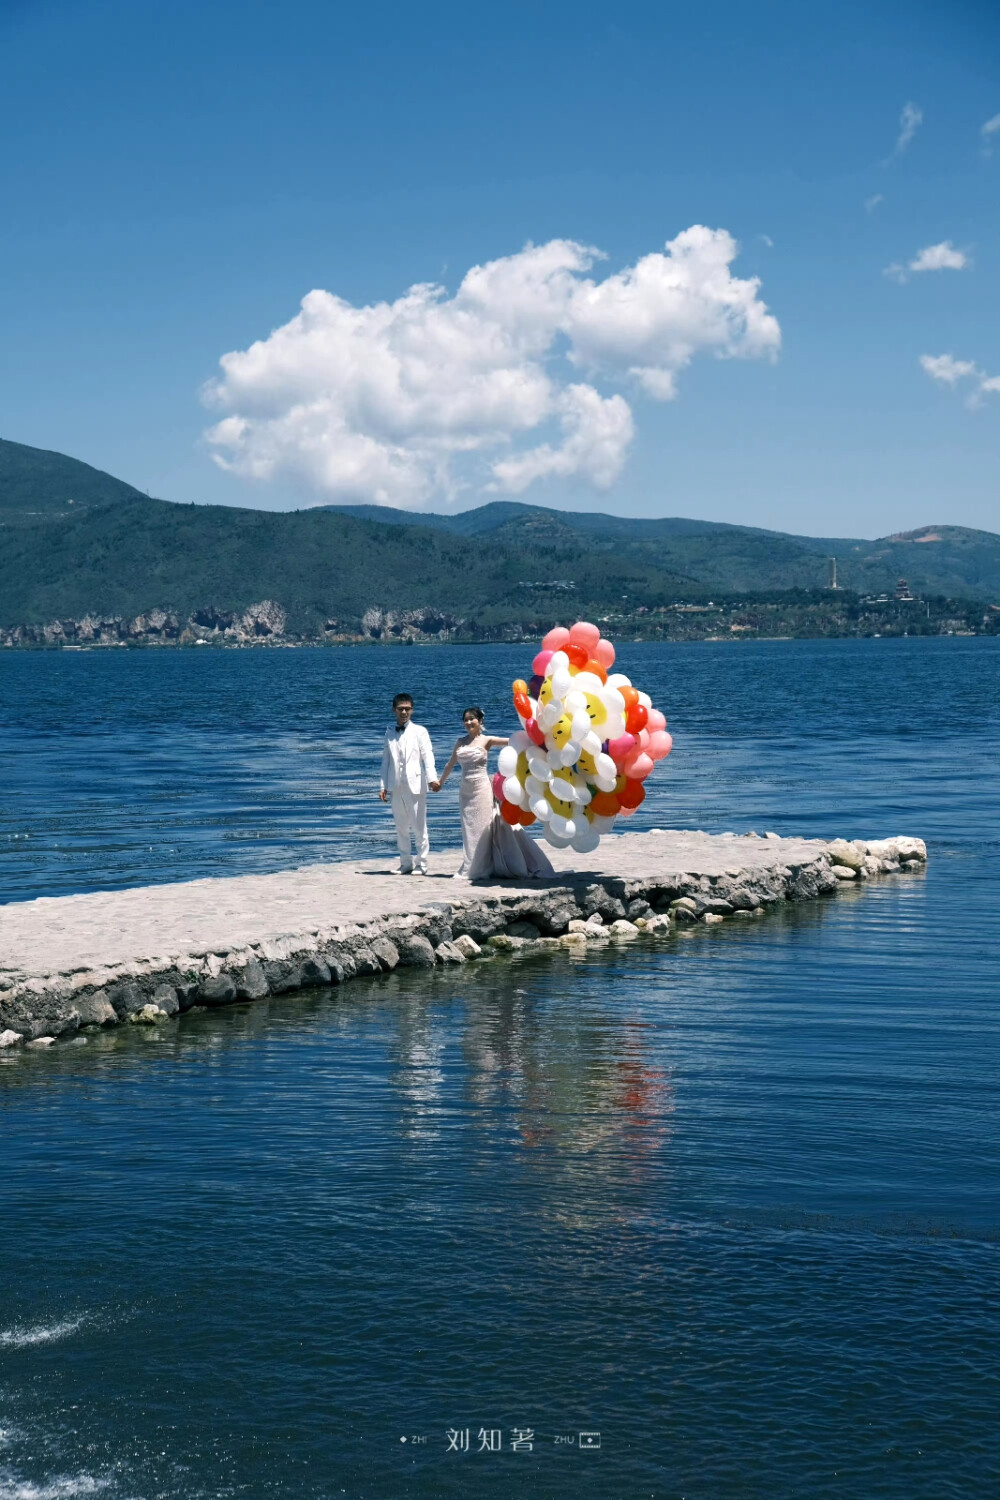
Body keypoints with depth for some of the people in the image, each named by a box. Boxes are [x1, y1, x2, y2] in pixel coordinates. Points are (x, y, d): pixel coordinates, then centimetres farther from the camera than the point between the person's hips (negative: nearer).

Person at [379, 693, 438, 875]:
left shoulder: (419, 731, 3)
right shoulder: (389, 732, 13)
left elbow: (428, 756, -7)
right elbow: (386, 760, 14)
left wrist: (432, 778, -22)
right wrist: (383, 786, 8)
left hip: (415, 785, -4)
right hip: (396, 786, 4)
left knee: (419, 826, -2)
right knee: (401, 828, 8)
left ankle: (421, 864, 5)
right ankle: (405, 864, 16)